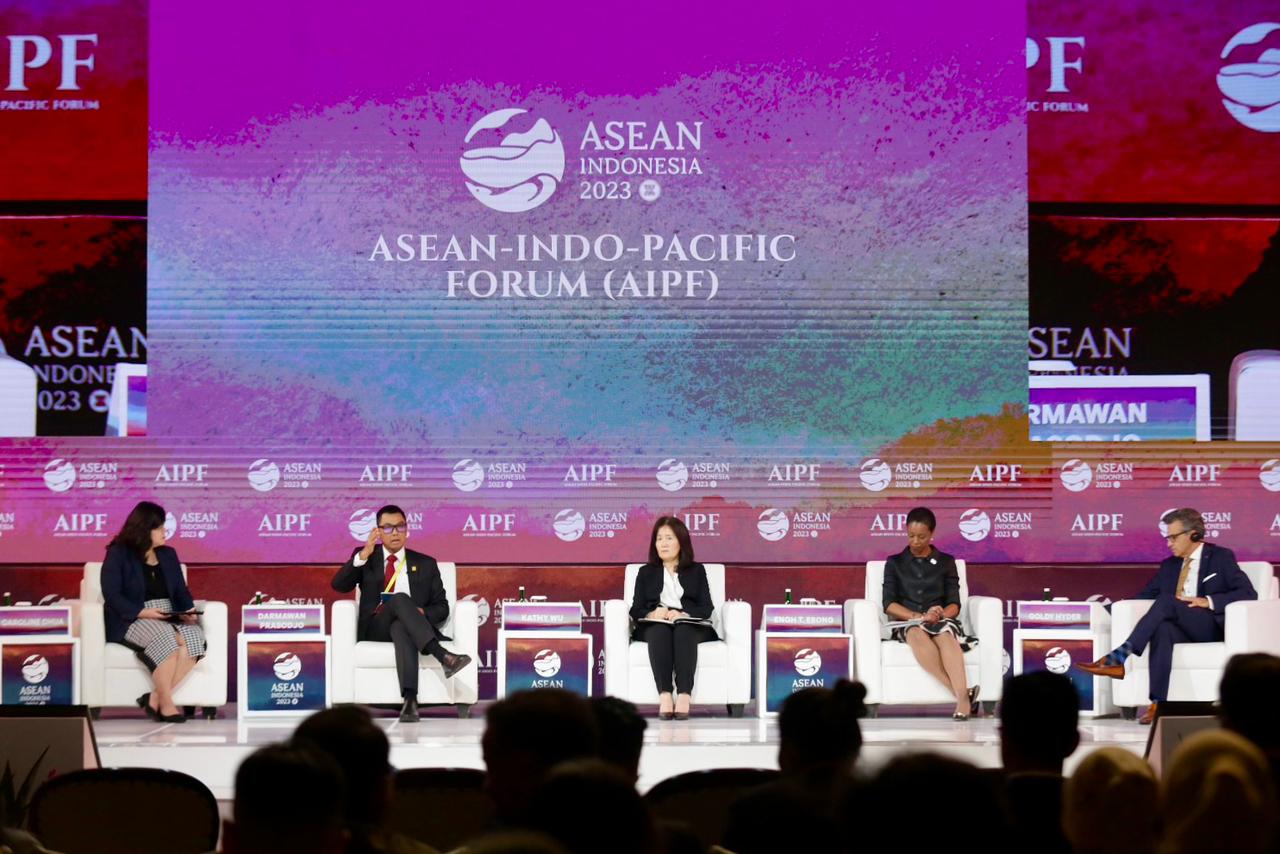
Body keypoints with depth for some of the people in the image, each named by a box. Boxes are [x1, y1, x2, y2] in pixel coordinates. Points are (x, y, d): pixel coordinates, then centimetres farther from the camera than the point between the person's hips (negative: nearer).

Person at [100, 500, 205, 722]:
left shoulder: (168, 555, 19)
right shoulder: (118, 554, 1)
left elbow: (181, 591, 17)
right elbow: (112, 595, -8)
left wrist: (188, 610, -5)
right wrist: (142, 612, -21)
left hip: (170, 618, 5)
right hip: (132, 620, -5)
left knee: (194, 636, -29)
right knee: (165, 637, -37)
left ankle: (156, 698, -27)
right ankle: (166, 704, -30)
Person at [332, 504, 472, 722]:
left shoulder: (425, 564, 20)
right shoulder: (366, 558, 19)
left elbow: (442, 607, 15)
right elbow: (339, 585, 2)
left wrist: (422, 613, -9)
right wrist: (363, 555, -10)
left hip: (406, 625, 1)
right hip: (374, 628, -1)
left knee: (401, 627, -40)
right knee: (400, 598, -35)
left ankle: (410, 698, -58)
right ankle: (443, 656, -52)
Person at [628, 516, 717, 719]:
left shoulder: (696, 571, 23)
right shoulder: (646, 572, 25)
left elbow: (706, 608, 8)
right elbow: (636, 610, 12)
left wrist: (683, 615, -14)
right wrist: (652, 614, -12)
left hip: (691, 625, -1)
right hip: (654, 626, 1)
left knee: (683, 630, -38)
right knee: (660, 630, -37)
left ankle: (684, 695, -53)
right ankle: (664, 695, -53)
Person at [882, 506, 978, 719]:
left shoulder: (946, 562, 18)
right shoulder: (895, 563, 17)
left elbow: (954, 605, 8)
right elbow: (889, 604, 4)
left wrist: (941, 614, -16)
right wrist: (918, 616, -12)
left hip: (942, 622, 1)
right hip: (906, 624, 0)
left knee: (945, 634, -38)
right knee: (918, 634, -39)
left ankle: (962, 696, -57)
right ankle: (961, 694, -51)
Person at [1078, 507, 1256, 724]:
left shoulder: (1221, 557, 6)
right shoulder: (1169, 565, 21)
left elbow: (1248, 593, -5)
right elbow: (1144, 596, 17)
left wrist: (1208, 601, -18)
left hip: (1211, 628, -4)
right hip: (1183, 631, 4)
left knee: (1167, 600, -30)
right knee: (1163, 629, -35)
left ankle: (1121, 656, -37)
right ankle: (1158, 703, -45)